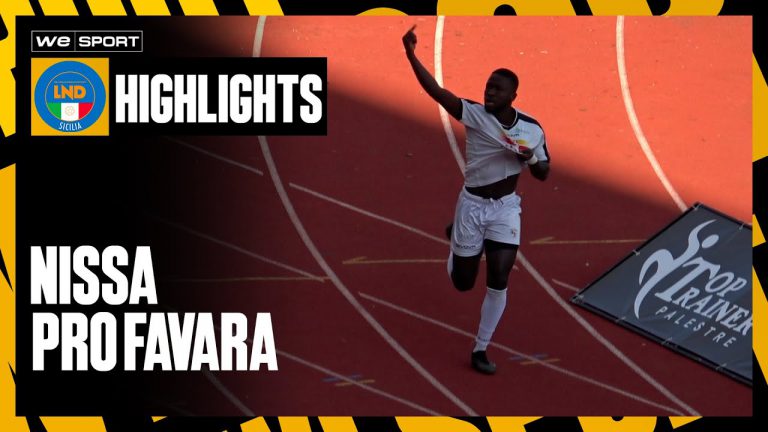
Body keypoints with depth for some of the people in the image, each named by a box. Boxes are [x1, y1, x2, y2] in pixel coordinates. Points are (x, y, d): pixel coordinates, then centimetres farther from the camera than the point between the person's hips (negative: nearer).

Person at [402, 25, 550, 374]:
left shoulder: (532, 129, -5)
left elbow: (543, 174, 6)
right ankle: (456, 239, 45)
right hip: (472, 205, -1)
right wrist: (411, 54, -41)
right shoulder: (474, 114, -14)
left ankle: (480, 350, 11)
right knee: (462, 282, 9)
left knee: (498, 280, -7)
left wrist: (529, 158, -18)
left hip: (506, 207, 1)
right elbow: (436, 91, -27)